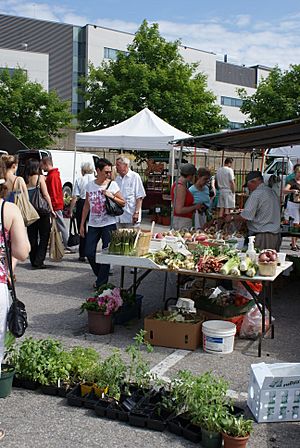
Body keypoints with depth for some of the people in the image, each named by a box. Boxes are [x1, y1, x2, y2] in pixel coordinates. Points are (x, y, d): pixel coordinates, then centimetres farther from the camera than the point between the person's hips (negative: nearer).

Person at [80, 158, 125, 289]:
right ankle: (102, 276, 22)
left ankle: (101, 283, 9)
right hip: (93, 224, 3)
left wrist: (112, 196, -14)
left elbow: (123, 203, 3)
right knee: (89, 253, 0)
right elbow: (86, 206, 11)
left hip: (109, 224, -3)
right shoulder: (90, 185, 5)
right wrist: (82, 224, 9)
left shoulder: (113, 184, -1)